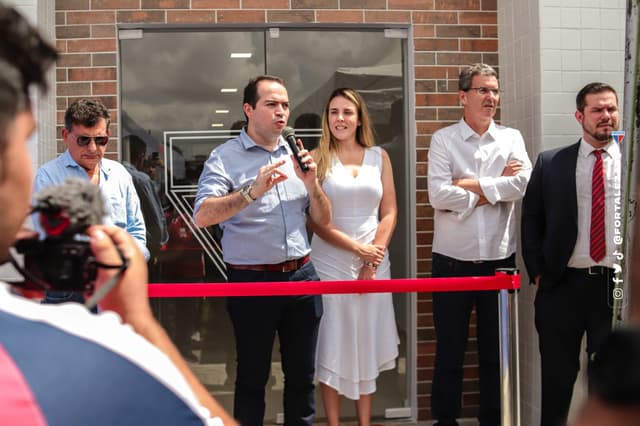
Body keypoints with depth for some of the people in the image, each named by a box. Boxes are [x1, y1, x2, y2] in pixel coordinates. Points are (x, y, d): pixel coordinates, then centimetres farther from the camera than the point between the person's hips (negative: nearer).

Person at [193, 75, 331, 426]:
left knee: (301, 374, 14)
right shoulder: (225, 157, -4)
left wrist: (311, 183, -7)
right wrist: (252, 192, -28)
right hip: (251, 280, -4)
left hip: (301, 275, 5)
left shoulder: (295, 156, 10)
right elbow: (202, 216, -19)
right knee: (252, 377, 8)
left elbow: (323, 220, 10)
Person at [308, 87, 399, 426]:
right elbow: (314, 220, -7)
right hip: (330, 264, -2)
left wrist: (372, 260, -7)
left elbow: (389, 212, 4)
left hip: (374, 263, 3)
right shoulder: (317, 158, -1)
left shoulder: (379, 157, 7)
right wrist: (357, 248, -13)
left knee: (366, 345, 10)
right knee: (332, 344, 3)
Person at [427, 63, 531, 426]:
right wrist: (494, 189, -11)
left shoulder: (512, 138, 5)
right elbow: (438, 195, -15)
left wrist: (469, 184, -13)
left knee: (496, 350, 13)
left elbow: (523, 184, -12)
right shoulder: (443, 140, -2)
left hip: (499, 259, 2)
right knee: (449, 350, 9)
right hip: (452, 260, -2)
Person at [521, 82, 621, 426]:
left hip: (618, 284, 0)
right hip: (563, 285, 0)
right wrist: (537, 272, 0)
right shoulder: (550, 163, 3)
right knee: (557, 375, 11)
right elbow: (531, 219, 4)